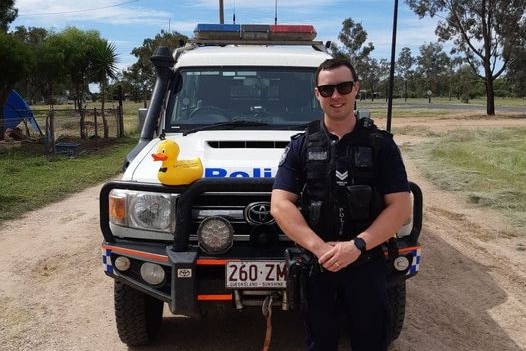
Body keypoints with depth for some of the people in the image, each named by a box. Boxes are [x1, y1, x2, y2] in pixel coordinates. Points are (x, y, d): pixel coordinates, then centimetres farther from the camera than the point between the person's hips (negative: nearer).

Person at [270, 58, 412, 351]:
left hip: (368, 264, 0)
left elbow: (400, 207, -6)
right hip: (316, 264, 1)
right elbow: (280, 205, -7)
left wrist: (357, 245, -18)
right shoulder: (301, 145, 0)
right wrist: (319, 248, -19)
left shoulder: (381, 144, -1)